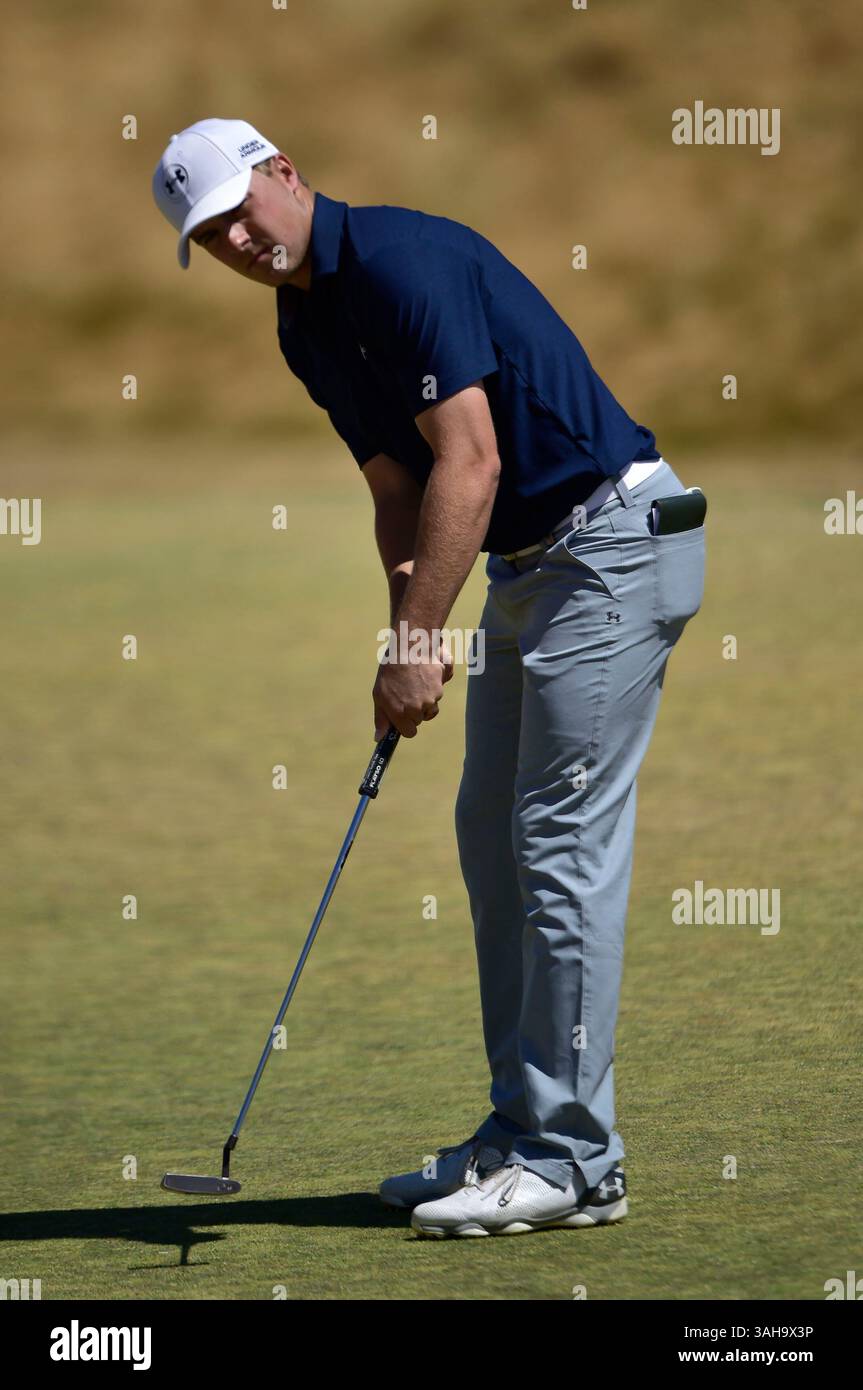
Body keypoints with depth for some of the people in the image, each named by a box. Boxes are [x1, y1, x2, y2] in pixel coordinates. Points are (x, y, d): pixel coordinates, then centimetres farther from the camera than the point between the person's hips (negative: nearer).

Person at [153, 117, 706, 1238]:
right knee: (494, 838, 11)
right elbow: (398, 488, 14)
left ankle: (572, 1162, -7)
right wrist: (411, 629, -1)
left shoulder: (401, 260, -19)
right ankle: (521, 1132, 16)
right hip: (526, 564, 10)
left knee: (563, 841, -10)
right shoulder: (305, 326, 11)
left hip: (615, 543, -10)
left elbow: (470, 461, -23)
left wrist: (417, 643, -22)